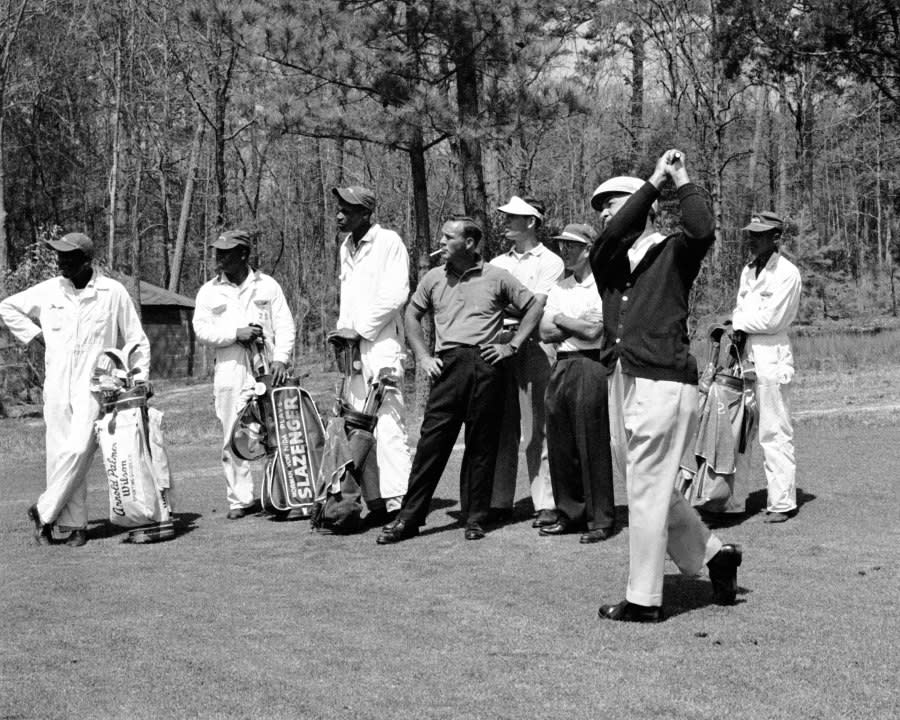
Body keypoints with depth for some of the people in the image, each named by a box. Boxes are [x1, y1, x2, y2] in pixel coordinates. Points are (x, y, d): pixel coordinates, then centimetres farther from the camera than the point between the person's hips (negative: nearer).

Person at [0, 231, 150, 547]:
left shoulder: (113, 292, -2)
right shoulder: (48, 291, 5)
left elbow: (137, 341, 6)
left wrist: (140, 380, 1)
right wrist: (35, 334, 8)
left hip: (94, 385, -3)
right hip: (56, 387, 3)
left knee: (78, 450, -15)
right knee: (59, 453, 1)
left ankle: (44, 511, -1)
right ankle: (74, 524, 9)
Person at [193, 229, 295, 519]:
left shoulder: (267, 285, 9)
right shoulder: (209, 291, 10)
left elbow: (284, 325, 6)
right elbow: (202, 329, 2)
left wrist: (280, 358, -9)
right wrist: (235, 334, -12)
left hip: (266, 370, 0)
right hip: (230, 374, 1)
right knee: (233, 439, -1)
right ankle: (240, 500, 5)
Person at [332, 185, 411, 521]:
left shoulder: (389, 242, -5)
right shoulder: (346, 247, 19)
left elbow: (395, 295, -13)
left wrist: (359, 328, -11)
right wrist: (343, 331, 9)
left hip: (382, 342, -8)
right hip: (353, 346, 8)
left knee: (388, 422, -11)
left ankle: (397, 499, -11)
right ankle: (374, 499, 9)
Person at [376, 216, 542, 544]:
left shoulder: (496, 277, 4)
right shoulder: (434, 278, 12)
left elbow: (533, 308, 9)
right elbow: (412, 314, 22)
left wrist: (511, 346, 1)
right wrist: (423, 357, 11)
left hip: (485, 365, -1)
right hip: (448, 365, 2)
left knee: (482, 444, 2)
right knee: (432, 440, -3)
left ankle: (476, 518, 12)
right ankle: (409, 516, 2)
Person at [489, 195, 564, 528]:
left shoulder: (549, 262, 3)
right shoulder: (497, 263, 21)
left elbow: (535, 306, -9)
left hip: (533, 345, -5)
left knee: (536, 428, -6)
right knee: (501, 426, 4)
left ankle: (546, 503, -5)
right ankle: (499, 501, 9)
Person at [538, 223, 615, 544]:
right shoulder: (559, 288, 18)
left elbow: (593, 330, -14)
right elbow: (545, 332, 10)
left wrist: (560, 320, 1)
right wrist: (577, 326, -5)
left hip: (590, 366, -7)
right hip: (561, 367, 7)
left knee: (592, 445, -5)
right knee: (560, 444, 7)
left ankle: (601, 519, 2)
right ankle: (569, 513, 18)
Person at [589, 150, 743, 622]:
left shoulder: (674, 252, 2)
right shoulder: (606, 261, 16)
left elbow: (703, 231, -19)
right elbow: (610, 239, -6)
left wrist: (681, 179, -8)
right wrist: (654, 180, -4)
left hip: (664, 383, -7)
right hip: (621, 384, 7)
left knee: (647, 494, -3)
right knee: (653, 491, 14)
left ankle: (643, 600, 6)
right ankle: (712, 555, 32)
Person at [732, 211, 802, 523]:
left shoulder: (787, 273, -8)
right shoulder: (748, 271, 16)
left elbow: (771, 320, -13)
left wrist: (740, 323, -1)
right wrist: (739, 330, -4)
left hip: (771, 357, -7)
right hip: (744, 355, 7)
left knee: (775, 433, -5)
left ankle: (783, 503, 1)